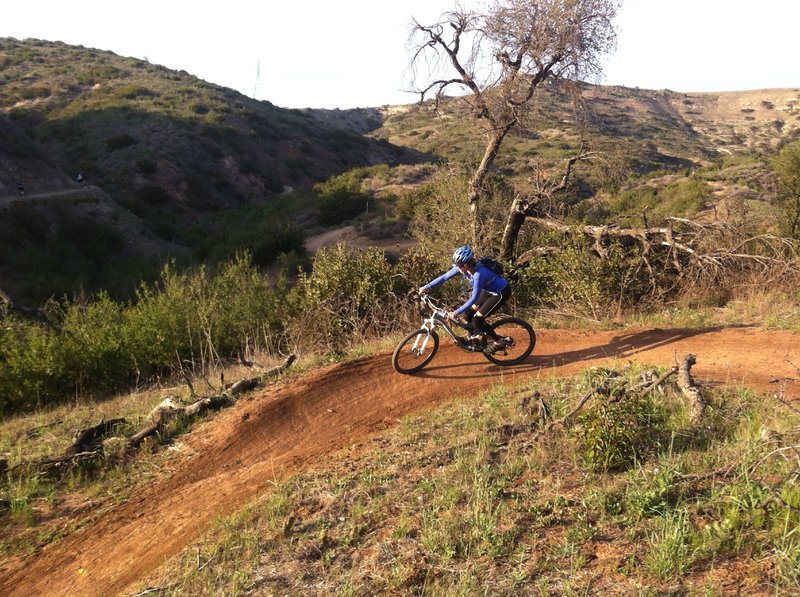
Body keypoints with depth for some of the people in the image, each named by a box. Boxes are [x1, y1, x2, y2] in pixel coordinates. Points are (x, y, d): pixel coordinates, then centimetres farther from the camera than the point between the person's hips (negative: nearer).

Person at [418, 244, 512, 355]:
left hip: (501, 292, -8)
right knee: (468, 313, 5)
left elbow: (474, 299, -35)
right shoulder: (463, 267, -15)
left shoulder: (479, 274, -37)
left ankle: (499, 343, 7)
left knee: (477, 320, -9)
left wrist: (456, 312, -35)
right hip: (489, 289, 8)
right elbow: (444, 277, -6)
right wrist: (427, 286, -11)